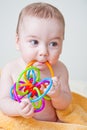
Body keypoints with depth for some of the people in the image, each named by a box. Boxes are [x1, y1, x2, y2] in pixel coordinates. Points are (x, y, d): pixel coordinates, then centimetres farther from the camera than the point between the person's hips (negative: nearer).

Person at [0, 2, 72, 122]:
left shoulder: (60, 69, -8)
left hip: (53, 125, 2)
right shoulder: (11, 70, -12)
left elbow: (64, 105, -3)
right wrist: (18, 108, -33)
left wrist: (57, 95, -25)